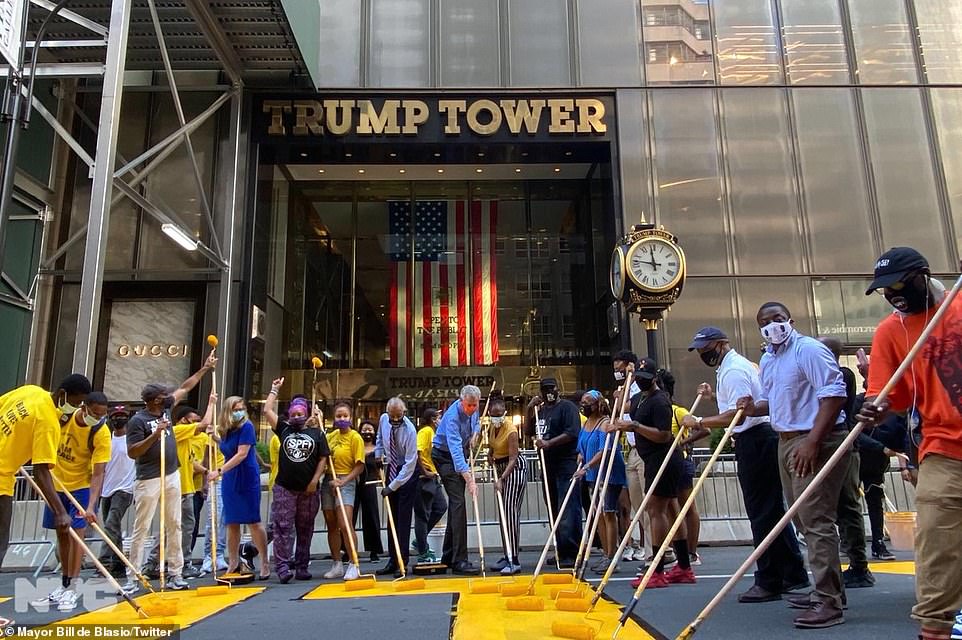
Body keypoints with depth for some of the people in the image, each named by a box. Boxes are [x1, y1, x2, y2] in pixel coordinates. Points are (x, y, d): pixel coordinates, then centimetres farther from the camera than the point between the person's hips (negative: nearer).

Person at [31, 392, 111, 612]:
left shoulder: (102, 434, -25)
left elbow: (98, 474, -27)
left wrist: (91, 507, -36)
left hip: (83, 486, -4)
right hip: (57, 484, 4)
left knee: (76, 532, -11)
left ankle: (71, 589, -2)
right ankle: (64, 585, 23)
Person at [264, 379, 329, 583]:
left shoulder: (316, 433, 5)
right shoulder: (284, 429, 8)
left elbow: (323, 459, 3)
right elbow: (267, 410, 5)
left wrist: (315, 481, -5)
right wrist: (275, 390, 9)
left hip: (309, 489, 0)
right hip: (284, 488, 0)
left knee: (305, 529, 8)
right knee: (283, 527, -5)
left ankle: (301, 566, 15)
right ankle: (283, 567, -4)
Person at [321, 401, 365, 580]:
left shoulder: (355, 437, -7)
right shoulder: (331, 435, 10)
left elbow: (359, 466, -9)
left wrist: (343, 481, -18)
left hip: (346, 482, -6)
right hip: (328, 481, 6)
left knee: (345, 524, -15)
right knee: (331, 526, 10)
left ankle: (353, 565, -6)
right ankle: (337, 565, 20)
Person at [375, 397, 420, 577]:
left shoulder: (410, 430, -26)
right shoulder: (383, 419, -7)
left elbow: (410, 463, -26)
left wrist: (392, 487, -25)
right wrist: (378, 457, 11)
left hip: (409, 471, -6)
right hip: (391, 468, 6)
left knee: (403, 517, -9)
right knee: (392, 516, 7)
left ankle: (402, 564, -4)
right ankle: (393, 561, 14)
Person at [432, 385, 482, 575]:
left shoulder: (473, 410, -6)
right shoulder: (452, 417, -31)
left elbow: (476, 424, 18)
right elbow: (455, 450, -40)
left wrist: (474, 434, -5)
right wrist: (469, 478, -47)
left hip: (461, 455, 8)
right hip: (445, 457, -8)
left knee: (455, 504, 11)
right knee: (458, 503, -17)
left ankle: (448, 556, 20)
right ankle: (459, 561, -18)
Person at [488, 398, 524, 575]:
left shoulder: (511, 430, -23)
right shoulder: (493, 427, 2)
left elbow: (513, 459, -26)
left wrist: (501, 478, -34)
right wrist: (491, 456, 6)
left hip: (515, 469, -9)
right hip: (501, 468, 9)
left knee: (511, 512, -14)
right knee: (503, 514, 10)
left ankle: (514, 561, -14)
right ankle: (508, 556, 18)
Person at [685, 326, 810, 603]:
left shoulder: (733, 370, -14)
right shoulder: (736, 365, 19)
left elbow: (736, 416, -23)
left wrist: (698, 422, -16)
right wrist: (715, 396, 22)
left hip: (755, 442, -11)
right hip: (762, 438, 11)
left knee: (762, 513, -5)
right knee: (773, 510, 14)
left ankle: (769, 582, 1)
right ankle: (794, 574, 21)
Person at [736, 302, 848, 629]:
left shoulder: (809, 349, -13)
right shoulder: (766, 360, 15)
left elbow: (834, 393, -21)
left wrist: (813, 441, -27)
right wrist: (755, 408, 2)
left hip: (815, 442, -10)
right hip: (786, 442, 10)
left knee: (816, 520, -11)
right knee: (807, 520, 15)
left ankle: (829, 604, -5)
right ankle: (827, 590, 28)